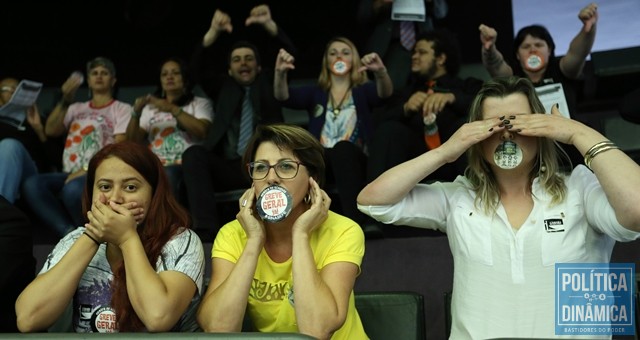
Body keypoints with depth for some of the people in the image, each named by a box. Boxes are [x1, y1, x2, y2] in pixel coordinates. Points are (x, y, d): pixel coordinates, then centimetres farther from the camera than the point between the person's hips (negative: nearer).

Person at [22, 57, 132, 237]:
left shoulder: (122, 109, 13)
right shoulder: (76, 109, 28)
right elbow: (50, 131, 12)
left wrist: (87, 170, -14)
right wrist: (65, 101, -2)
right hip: (71, 174, 5)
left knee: (74, 189, -40)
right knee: (32, 184, -28)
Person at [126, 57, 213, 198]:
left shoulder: (200, 103, 19)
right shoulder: (151, 108, 28)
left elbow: (202, 131, -3)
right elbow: (133, 140, 15)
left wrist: (173, 109, -9)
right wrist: (136, 113, -2)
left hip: (186, 166, -2)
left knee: (168, 175, -38)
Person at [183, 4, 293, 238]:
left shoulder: (269, 84, 22)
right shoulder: (223, 87, 25)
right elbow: (198, 66, 7)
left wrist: (269, 25, -14)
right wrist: (214, 31, -11)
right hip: (229, 167, 2)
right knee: (193, 153, -27)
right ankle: (206, 227, -37)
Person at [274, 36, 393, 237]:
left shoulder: (363, 90, 17)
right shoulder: (314, 93, 22)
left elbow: (384, 92, -6)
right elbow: (283, 96, 4)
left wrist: (381, 71, -30)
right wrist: (280, 73, -19)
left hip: (353, 161, -1)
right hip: (321, 161, 1)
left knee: (343, 148, -36)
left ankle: (356, 220, -46)